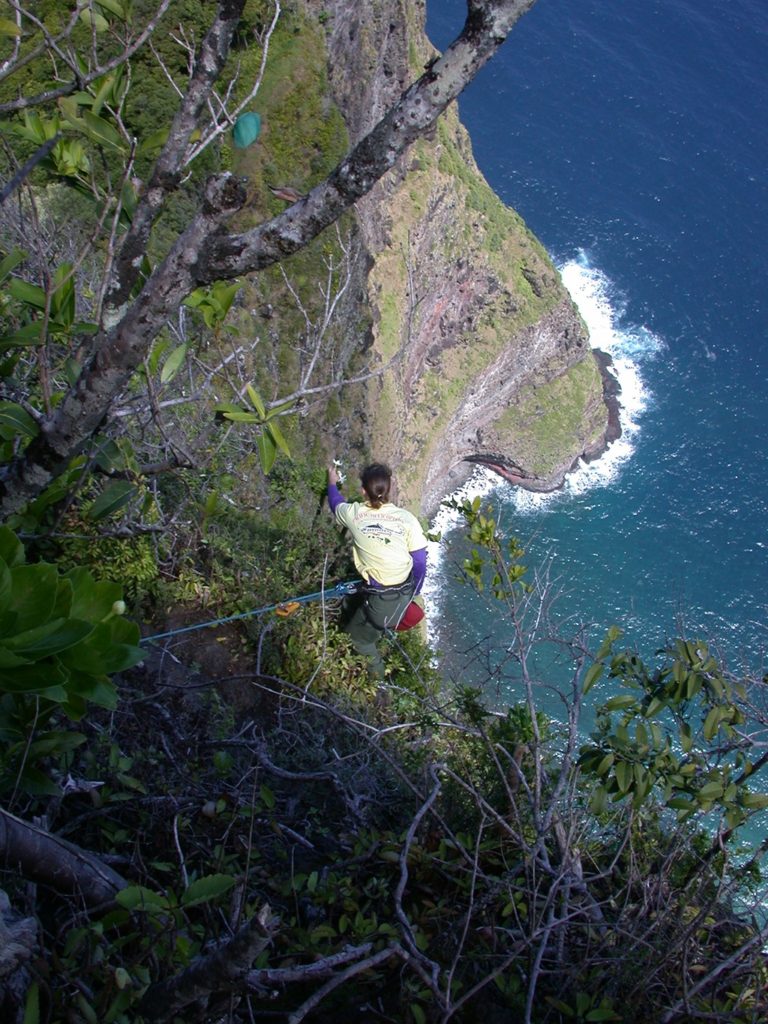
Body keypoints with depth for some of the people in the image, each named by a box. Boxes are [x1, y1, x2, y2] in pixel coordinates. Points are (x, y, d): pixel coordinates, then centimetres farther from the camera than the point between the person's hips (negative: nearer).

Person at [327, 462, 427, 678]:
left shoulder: (354, 514, -13)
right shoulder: (406, 519, -15)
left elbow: (335, 503, 13)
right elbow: (420, 563, -8)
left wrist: (332, 483, 35)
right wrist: (413, 593, 12)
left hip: (379, 598, -3)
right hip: (404, 595, 3)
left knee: (358, 636, 25)